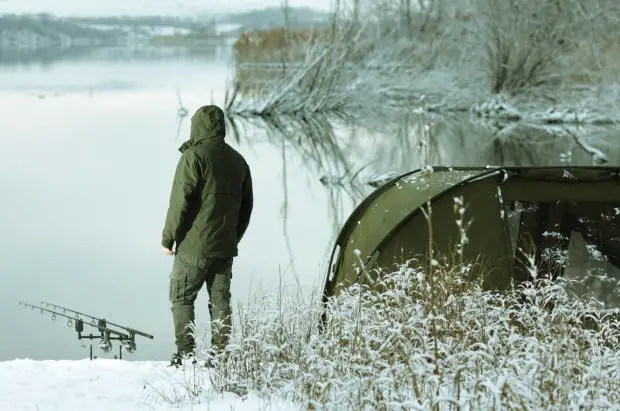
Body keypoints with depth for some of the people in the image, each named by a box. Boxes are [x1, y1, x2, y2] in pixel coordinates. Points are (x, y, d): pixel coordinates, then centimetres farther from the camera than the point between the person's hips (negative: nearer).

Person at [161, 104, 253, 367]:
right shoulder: (238, 160, 12)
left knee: (181, 298, 3)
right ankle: (220, 354, 9)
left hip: (194, 246, -6)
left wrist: (168, 237, -6)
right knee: (220, 300, 10)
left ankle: (185, 353, -2)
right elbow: (246, 206, 17)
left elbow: (180, 201, -14)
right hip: (225, 247, 6)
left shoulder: (194, 156, -11)